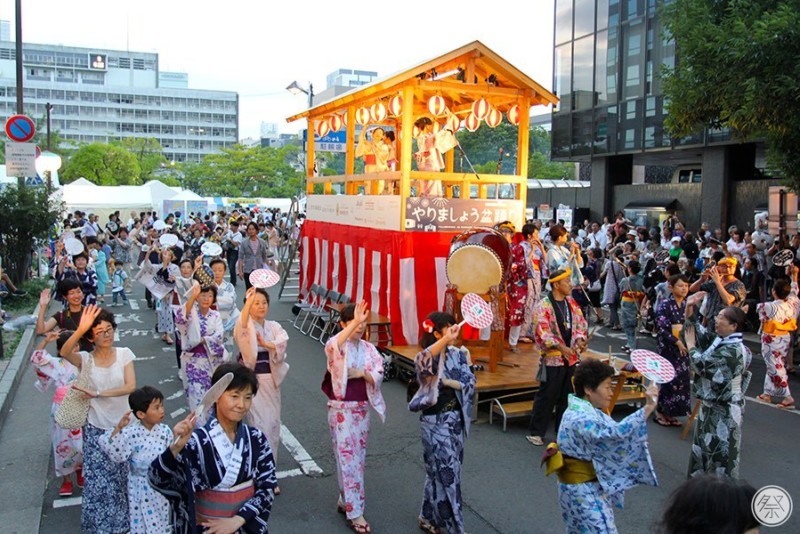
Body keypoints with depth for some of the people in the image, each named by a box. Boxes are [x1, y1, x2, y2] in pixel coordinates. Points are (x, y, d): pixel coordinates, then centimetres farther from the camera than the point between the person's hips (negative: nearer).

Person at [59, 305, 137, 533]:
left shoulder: (124, 354, -6)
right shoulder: (86, 359, -9)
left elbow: (131, 386, -15)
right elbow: (64, 353, -31)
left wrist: (98, 393, -24)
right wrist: (80, 329, -46)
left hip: (124, 424, 1)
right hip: (97, 428, -1)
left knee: (122, 477, 12)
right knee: (99, 480, 5)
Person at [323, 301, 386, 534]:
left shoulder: (369, 348, 5)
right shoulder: (337, 345, -11)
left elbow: (379, 375, 0)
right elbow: (333, 346, -37)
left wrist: (361, 373, -19)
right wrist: (355, 322, -47)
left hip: (362, 408, 6)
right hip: (341, 409, -6)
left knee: (358, 457, 14)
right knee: (348, 458, -4)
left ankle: (345, 500, 30)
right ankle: (355, 512, 1)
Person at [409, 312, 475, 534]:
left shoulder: (457, 355, 3)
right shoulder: (430, 357, -16)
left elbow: (469, 384, 0)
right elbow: (421, 361, -42)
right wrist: (446, 340, -53)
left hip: (455, 418, 7)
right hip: (436, 421, -7)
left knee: (445, 470, 17)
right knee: (446, 472, 0)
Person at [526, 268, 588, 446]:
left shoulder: (572, 303, 8)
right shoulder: (544, 305, -14)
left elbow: (580, 323, 12)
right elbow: (543, 332, -20)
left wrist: (580, 339, -8)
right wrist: (561, 347, -29)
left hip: (571, 357, 7)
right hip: (552, 358, -7)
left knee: (567, 396, 15)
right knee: (547, 397, -1)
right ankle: (535, 432, 10)